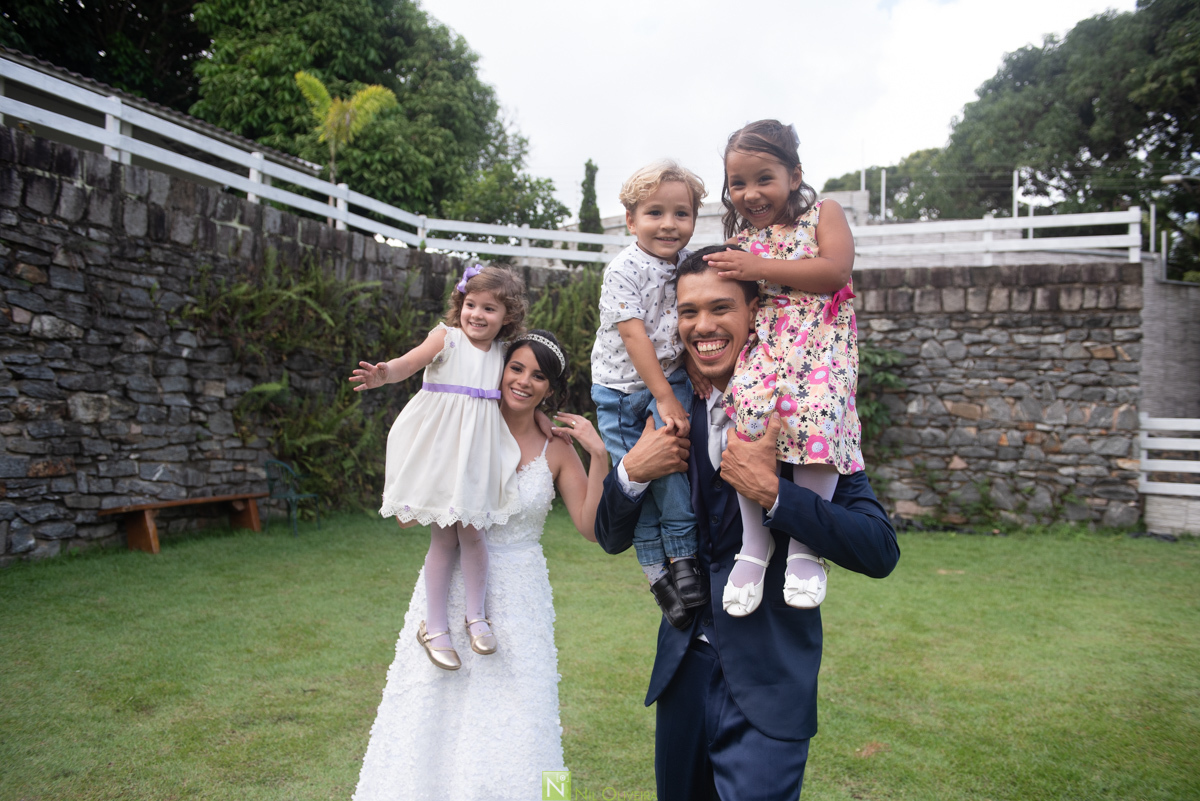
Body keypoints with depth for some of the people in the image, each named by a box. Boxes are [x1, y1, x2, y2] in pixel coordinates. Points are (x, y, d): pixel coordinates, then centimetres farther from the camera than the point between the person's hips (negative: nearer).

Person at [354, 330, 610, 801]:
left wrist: (599, 456, -13)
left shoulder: (556, 451, 1)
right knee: (435, 711, 8)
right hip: (451, 588, 0)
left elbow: (591, 527, -5)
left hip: (517, 598, 0)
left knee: (509, 719, 5)